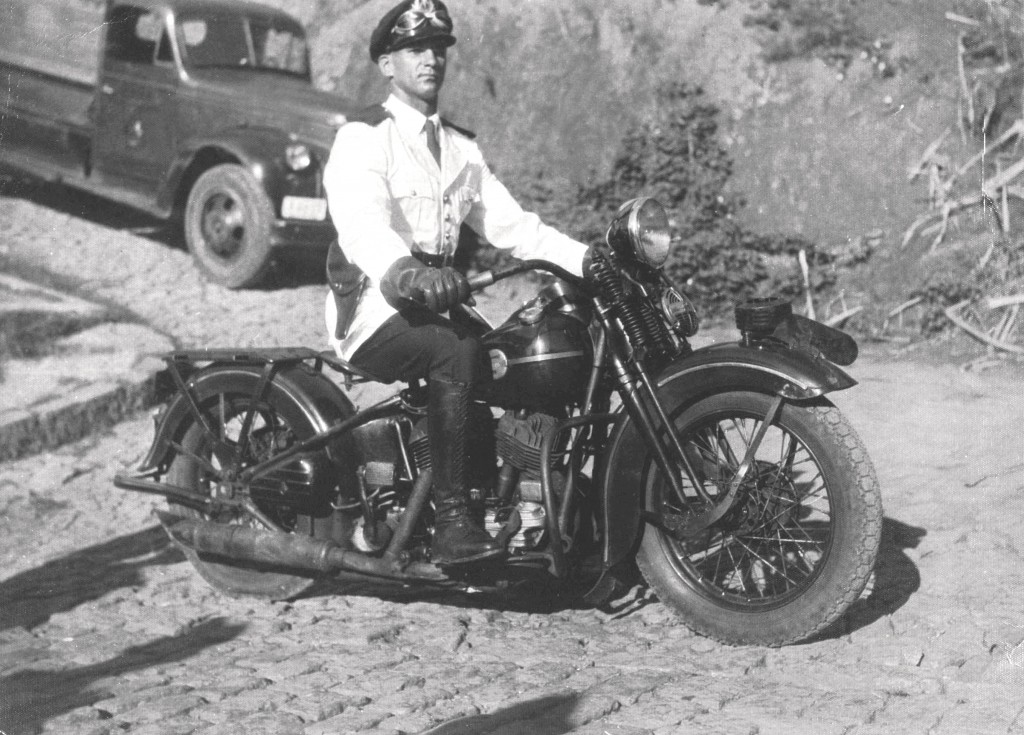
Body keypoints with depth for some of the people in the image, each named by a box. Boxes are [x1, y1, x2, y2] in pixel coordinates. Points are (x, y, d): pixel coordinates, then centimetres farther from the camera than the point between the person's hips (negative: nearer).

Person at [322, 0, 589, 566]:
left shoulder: (460, 149, 20)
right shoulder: (362, 138, -5)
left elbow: (511, 224, 12)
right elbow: (361, 222, -24)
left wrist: (590, 260, -3)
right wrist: (405, 272, -46)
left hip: (436, 308, 7)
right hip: (374, 312, -7)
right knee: (457, 354, -35)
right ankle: (451, 524, -35)